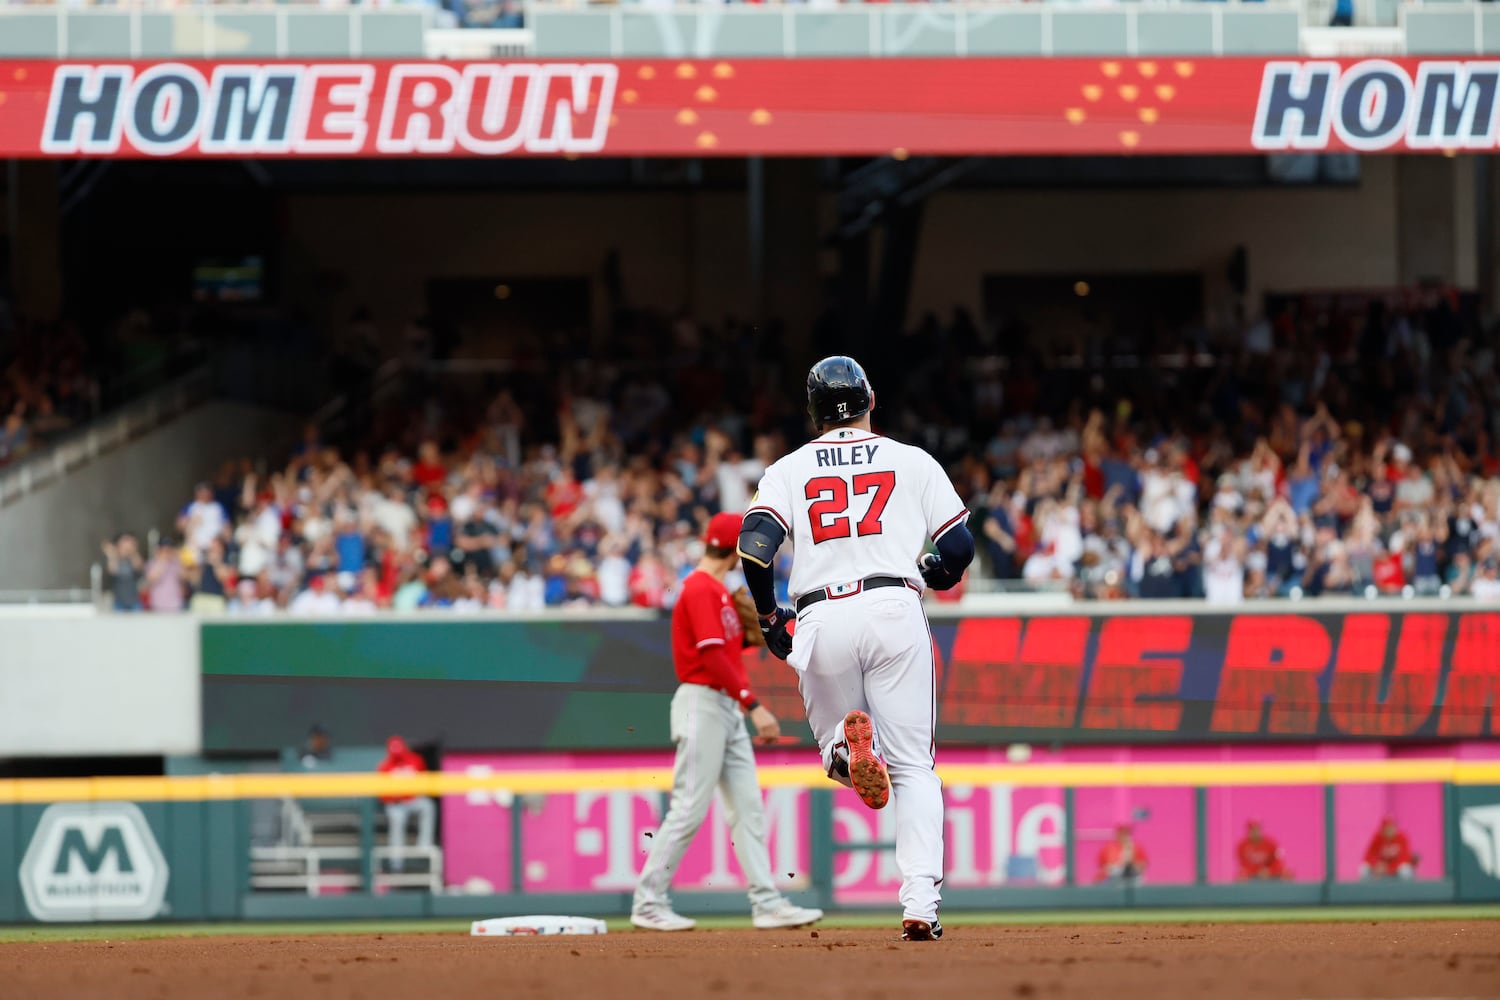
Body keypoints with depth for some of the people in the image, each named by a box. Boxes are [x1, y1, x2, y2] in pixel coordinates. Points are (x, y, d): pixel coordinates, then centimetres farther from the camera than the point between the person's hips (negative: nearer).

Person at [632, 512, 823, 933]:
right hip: (702, 704, -10)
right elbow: (713, 658, -21)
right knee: (689, 810, -8)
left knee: (748, 809, 6)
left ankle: (767, 903, 4)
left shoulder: (717, 589, 18)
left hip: (727, 708, 10)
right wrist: (754, 705, -25)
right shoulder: (701, 589, -13)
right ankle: (649, 904, -3)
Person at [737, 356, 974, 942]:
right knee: (913, 766, 3)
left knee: (833, 746, 20)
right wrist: (934, 573, 29)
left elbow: (754, 547, -3)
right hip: (893, 607, -1)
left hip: (820, 620, 1)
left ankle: (851, 745, -21)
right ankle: (919, 905, -12)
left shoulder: (788, 470, 12)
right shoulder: (913, 461, 11)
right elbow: (959, 547, 7)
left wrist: (769, 619, 10)